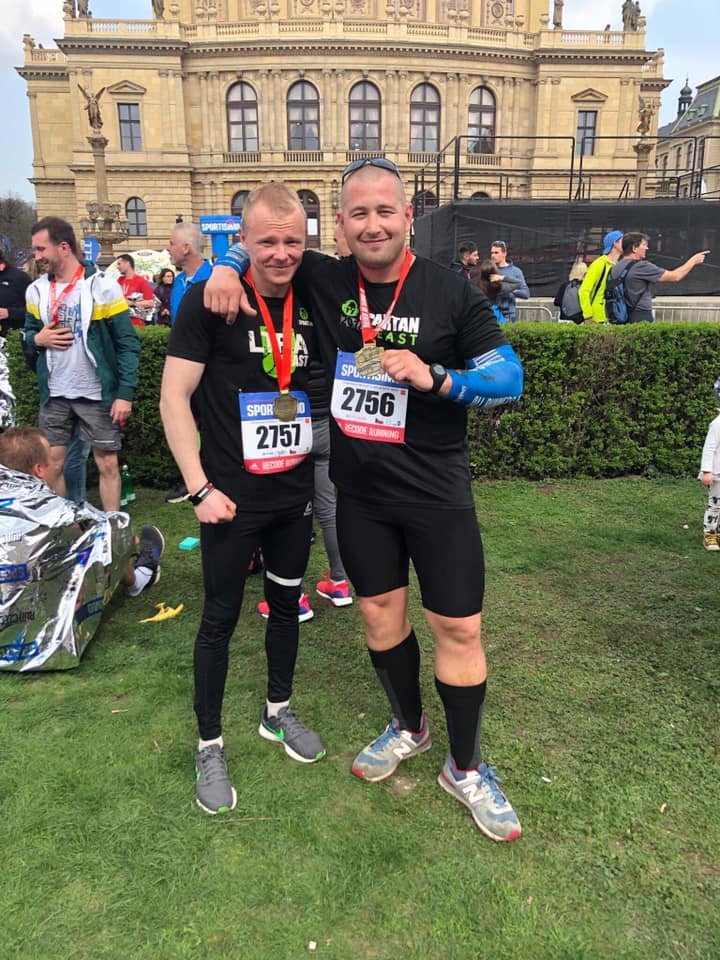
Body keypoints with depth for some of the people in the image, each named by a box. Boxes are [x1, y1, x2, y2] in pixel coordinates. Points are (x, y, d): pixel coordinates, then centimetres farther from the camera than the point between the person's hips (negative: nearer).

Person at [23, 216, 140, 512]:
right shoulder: (36, 290, 6)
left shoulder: (103, 287, -9)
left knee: (107, 464, 4)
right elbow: (28, 336, 18)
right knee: (51, 465, 9)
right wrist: (38, 338, -7)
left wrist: (125, 393, -16)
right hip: (54, 395, 5)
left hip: (97, 395, -4)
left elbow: (127, 343, -9)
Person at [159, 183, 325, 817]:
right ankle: (210, 744, 25)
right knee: (220, 619, 6)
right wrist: (201, 487, -16)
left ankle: (278, 712, 39)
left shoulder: (311, 303, 3)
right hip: (232, 499, -5)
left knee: (286, 604, 18)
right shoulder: (210, 300, -11)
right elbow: (174, 395, -12)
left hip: (295, 495, 5)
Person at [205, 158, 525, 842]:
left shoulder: (451, 293, -8)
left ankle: (465, 770, 24)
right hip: (360, 494, 3)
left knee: (459, 629, 2)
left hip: (437, 494, -2)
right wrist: (228, 265, -7)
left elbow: (509, 379, -7)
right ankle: (408, 728, 41)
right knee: (380, 615, 15)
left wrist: (433, 377, -23)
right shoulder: (324, 280, -1)